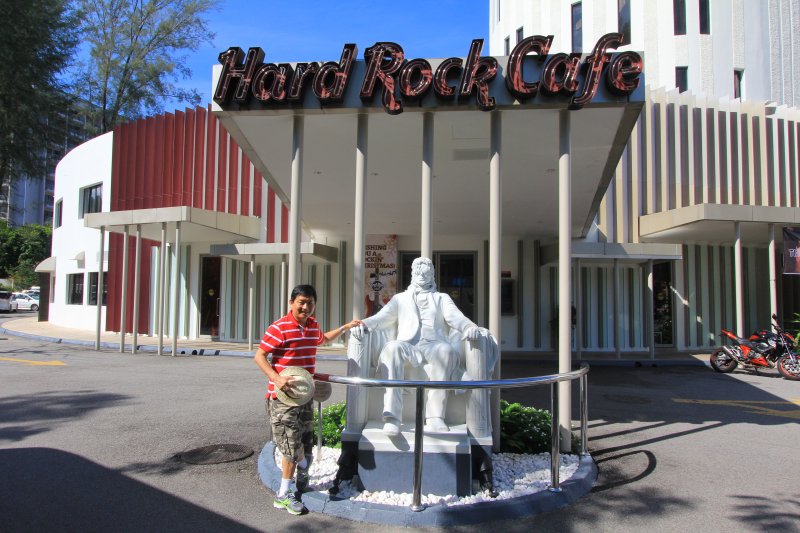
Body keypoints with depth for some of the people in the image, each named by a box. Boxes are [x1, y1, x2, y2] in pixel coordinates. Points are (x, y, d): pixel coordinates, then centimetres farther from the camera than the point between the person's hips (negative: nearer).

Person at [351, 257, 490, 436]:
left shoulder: (442, 298, 27)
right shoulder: (400, 298, 29)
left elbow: (455, 317, 7)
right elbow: (383, 317, 12)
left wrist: (471, 327, -18)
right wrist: (363, 324, -11)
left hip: (434, 346, 0)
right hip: (407, 347, 0)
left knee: (446, 349, -36)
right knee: (392, 347, -35)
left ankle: (435, 415, -36)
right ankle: (392, 416, -42)